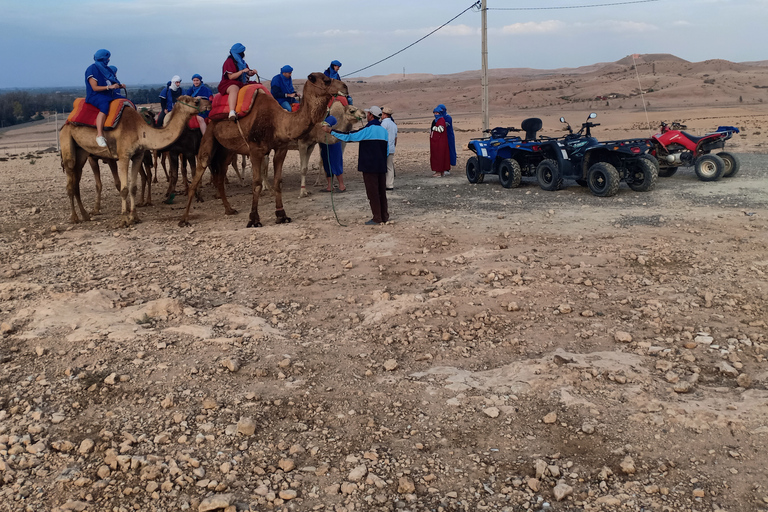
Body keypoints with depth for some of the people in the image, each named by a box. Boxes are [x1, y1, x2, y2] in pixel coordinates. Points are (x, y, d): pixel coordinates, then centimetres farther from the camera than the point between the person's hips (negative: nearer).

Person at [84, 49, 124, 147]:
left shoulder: (106, 69, 17)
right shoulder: (92, 69, -6)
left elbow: (113, 83, 22)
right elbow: (95, 88, -14)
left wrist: (119, 85, 0)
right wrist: (109, 87, -21)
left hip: (108, 95, 8)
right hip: (95, 96, -8)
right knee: (104, 105, -39)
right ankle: (99, 135, -45)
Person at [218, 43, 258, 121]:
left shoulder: (242, 62, 18)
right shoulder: (229, 62, -6)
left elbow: (248, 73, 25)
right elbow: (231, 77, -15)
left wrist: (252, 72, 1)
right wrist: (242, 71, -20)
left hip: (242, 84, 9)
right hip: (229, 84, -9)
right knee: (234, 88, -42)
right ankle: (232, 112, -60)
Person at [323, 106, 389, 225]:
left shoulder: (367, 129, -11)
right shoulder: (384, 131, 10)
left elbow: (348, 136, -11)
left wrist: (331, 131, -3)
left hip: (369, 166, -7)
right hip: (381, 166, 7)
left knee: (372, 192, -1)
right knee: (381, 191, 12)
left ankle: (377, 218, 1)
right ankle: (385, 216, 17)